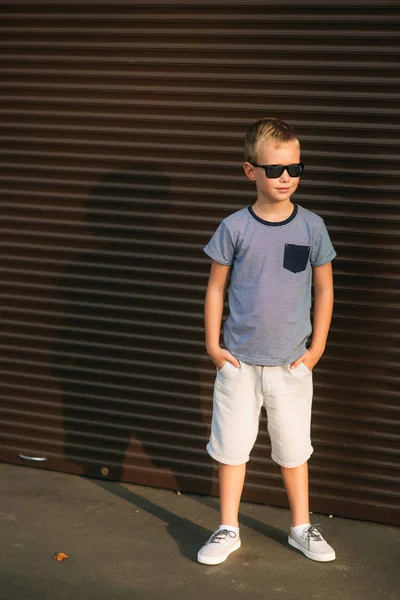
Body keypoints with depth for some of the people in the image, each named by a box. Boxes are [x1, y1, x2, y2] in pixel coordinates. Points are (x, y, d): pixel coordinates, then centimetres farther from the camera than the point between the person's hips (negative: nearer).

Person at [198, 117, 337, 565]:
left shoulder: (311, 227, -3)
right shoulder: (234, 228, -6)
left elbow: (324, 289, 4)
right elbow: (216, 287, 2)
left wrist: (316, 348, 1)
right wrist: (213, 346, -1)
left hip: (291, 362, 1)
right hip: (239, 361, 0)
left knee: (293, 449, 12)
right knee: (231, 445, 8)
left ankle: (302, 528, 29)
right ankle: (228, 530, 24)